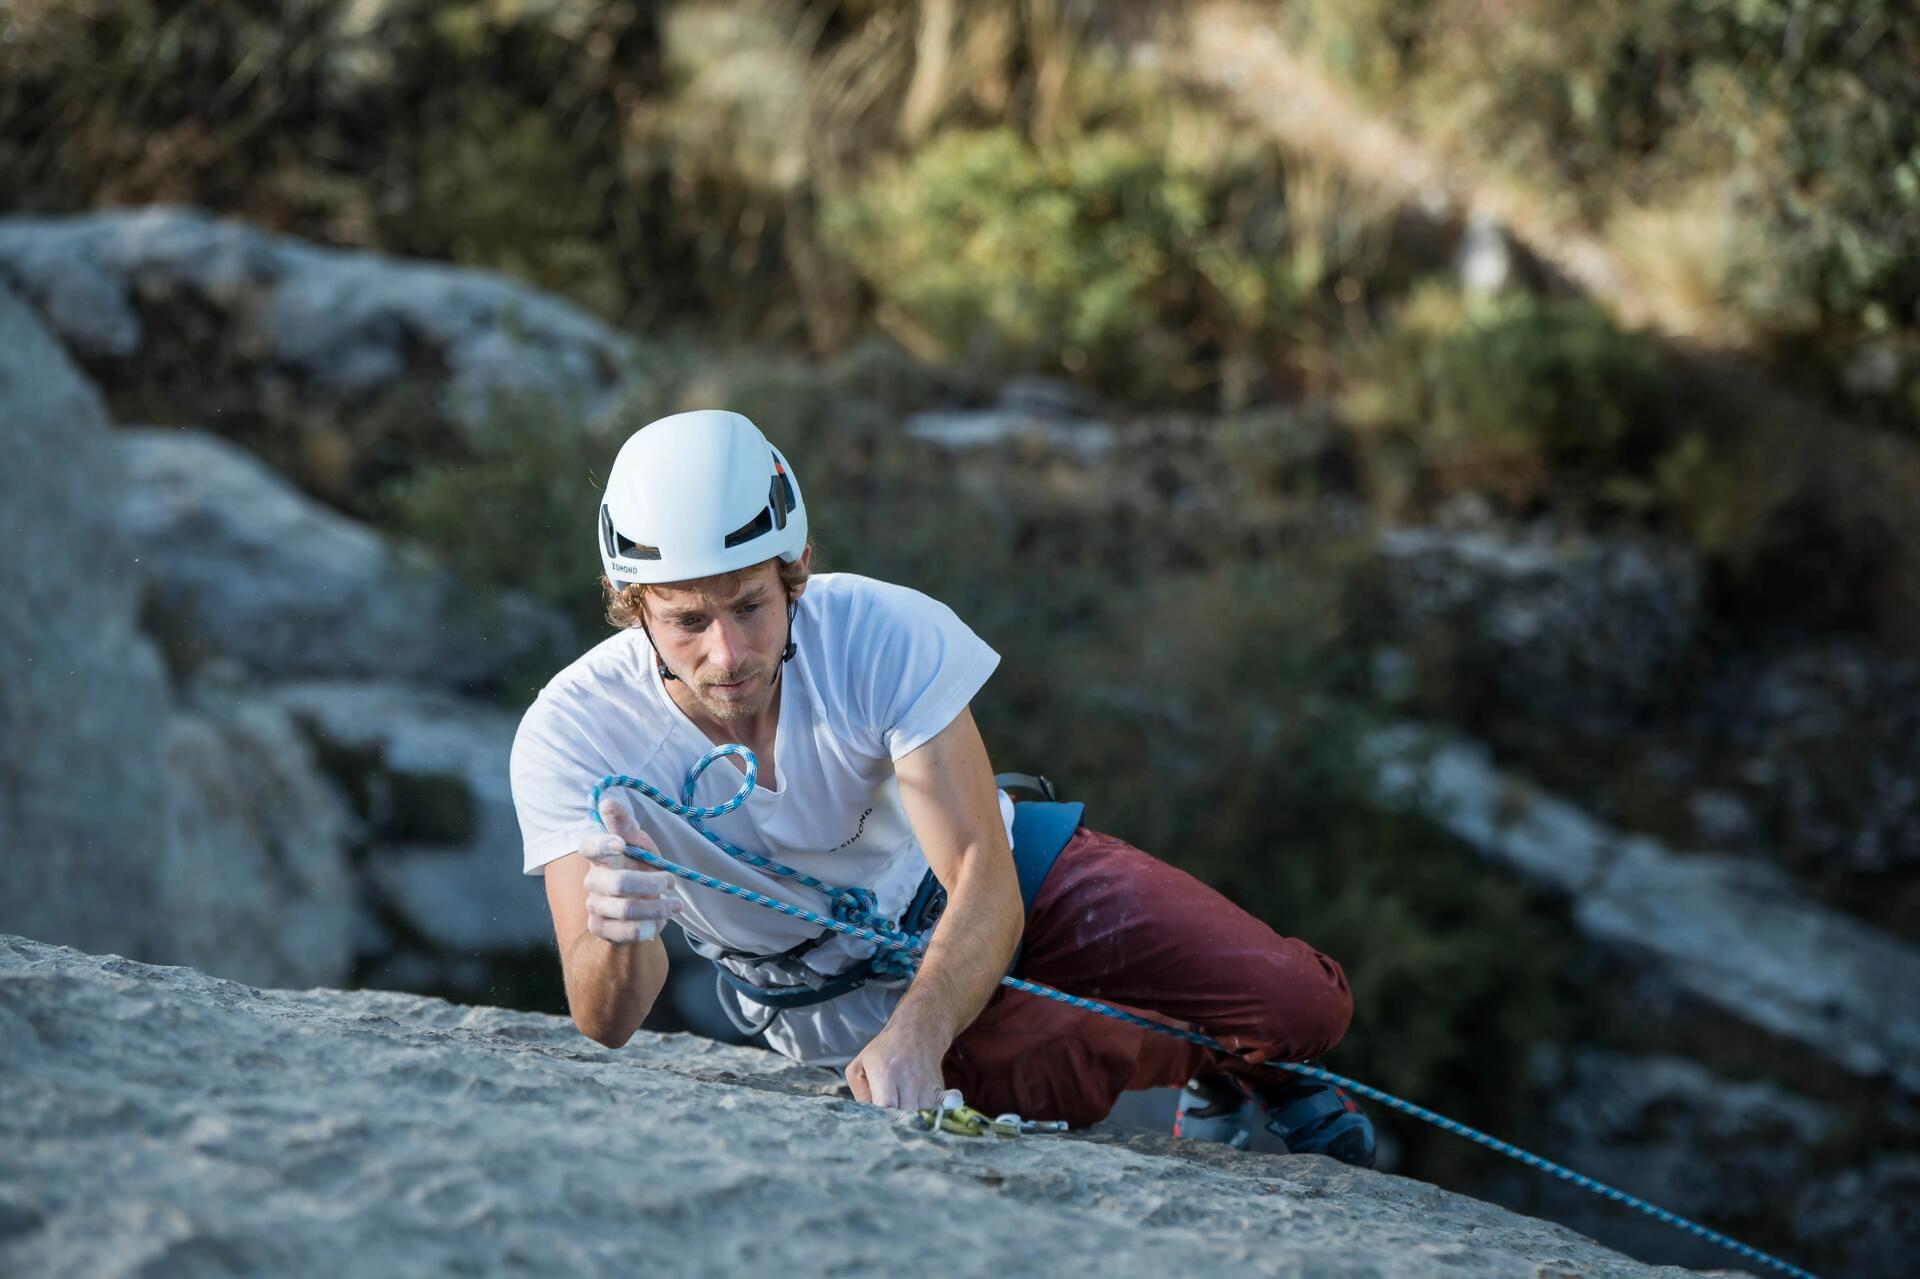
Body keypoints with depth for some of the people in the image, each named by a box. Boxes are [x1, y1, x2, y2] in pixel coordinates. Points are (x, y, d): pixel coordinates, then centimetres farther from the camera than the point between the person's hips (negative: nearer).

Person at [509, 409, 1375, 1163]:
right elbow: (605, 1029, -32)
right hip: (835, 995, 0)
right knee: (1040, 1080, -32)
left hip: (1002, 867, 0)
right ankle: (1202, 1053, 5)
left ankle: (1256, 1063, 27)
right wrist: (616, 938, -57)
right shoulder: (572, 736, -30)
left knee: (1303, 1004, -13)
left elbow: (984, 884, -33)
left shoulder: (888, 635, -32)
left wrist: (914, 1035, -53)